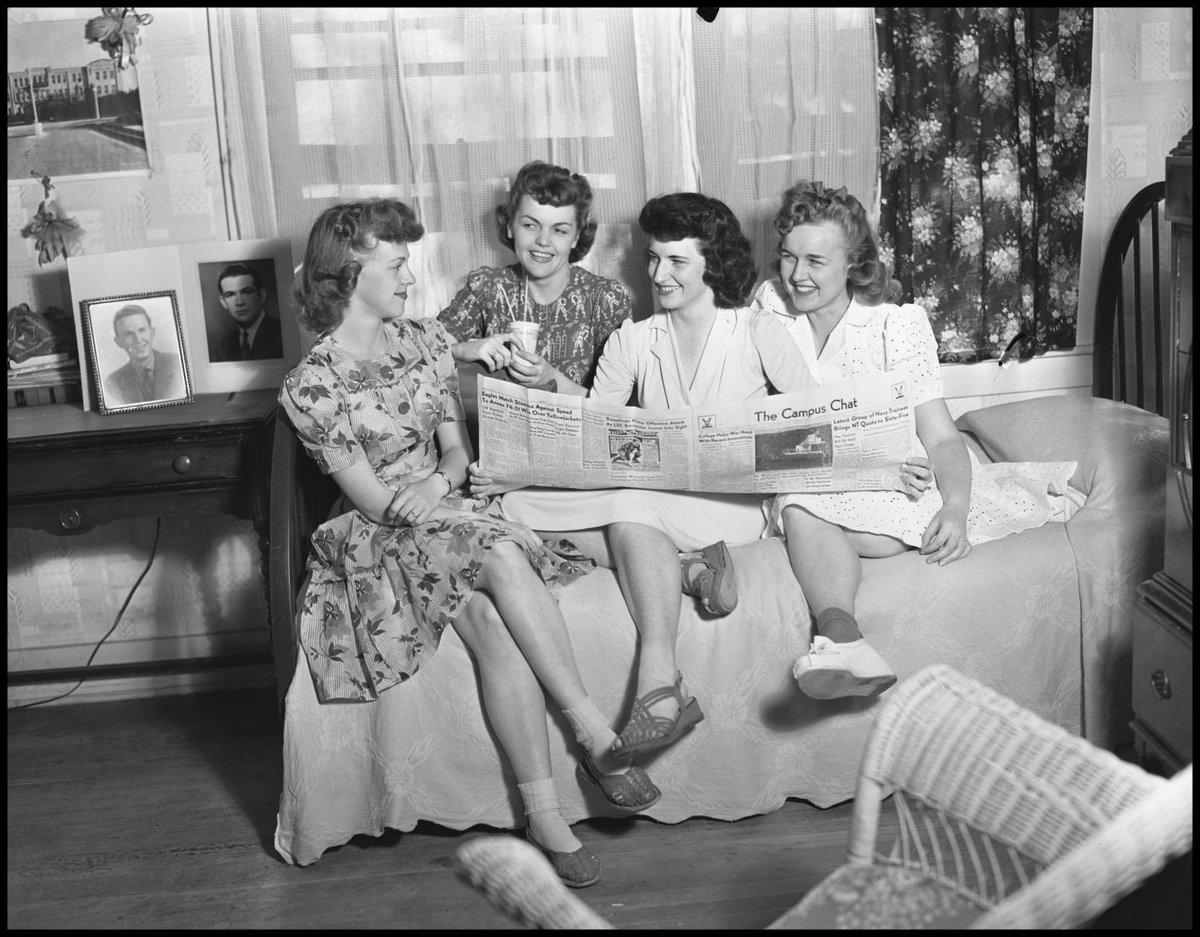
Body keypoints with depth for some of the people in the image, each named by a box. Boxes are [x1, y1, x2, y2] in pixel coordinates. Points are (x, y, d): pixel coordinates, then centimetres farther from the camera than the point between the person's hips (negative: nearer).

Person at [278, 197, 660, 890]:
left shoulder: (427, 340, 9)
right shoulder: (311, 385, -7)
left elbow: (458, 448, 8)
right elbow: (373, 499, -10)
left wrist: (440, 481, -15)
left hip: (446, 507, 4)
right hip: (377, 539, -4)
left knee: (493, 622, -29)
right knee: (503, 556, -34)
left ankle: (545, 817, -29)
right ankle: (598, 738, -30)